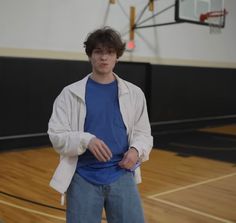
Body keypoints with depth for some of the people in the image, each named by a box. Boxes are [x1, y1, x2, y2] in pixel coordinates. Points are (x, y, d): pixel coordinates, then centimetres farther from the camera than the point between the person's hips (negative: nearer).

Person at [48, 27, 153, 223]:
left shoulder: (134, 93, 5)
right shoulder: (70, 93, -1)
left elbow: (143, 133, 9)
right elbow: (56, 135, -4)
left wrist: (136, 150, -12)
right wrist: (86, 140, -21)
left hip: (122, 175, 1)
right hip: (83, 177, -1)